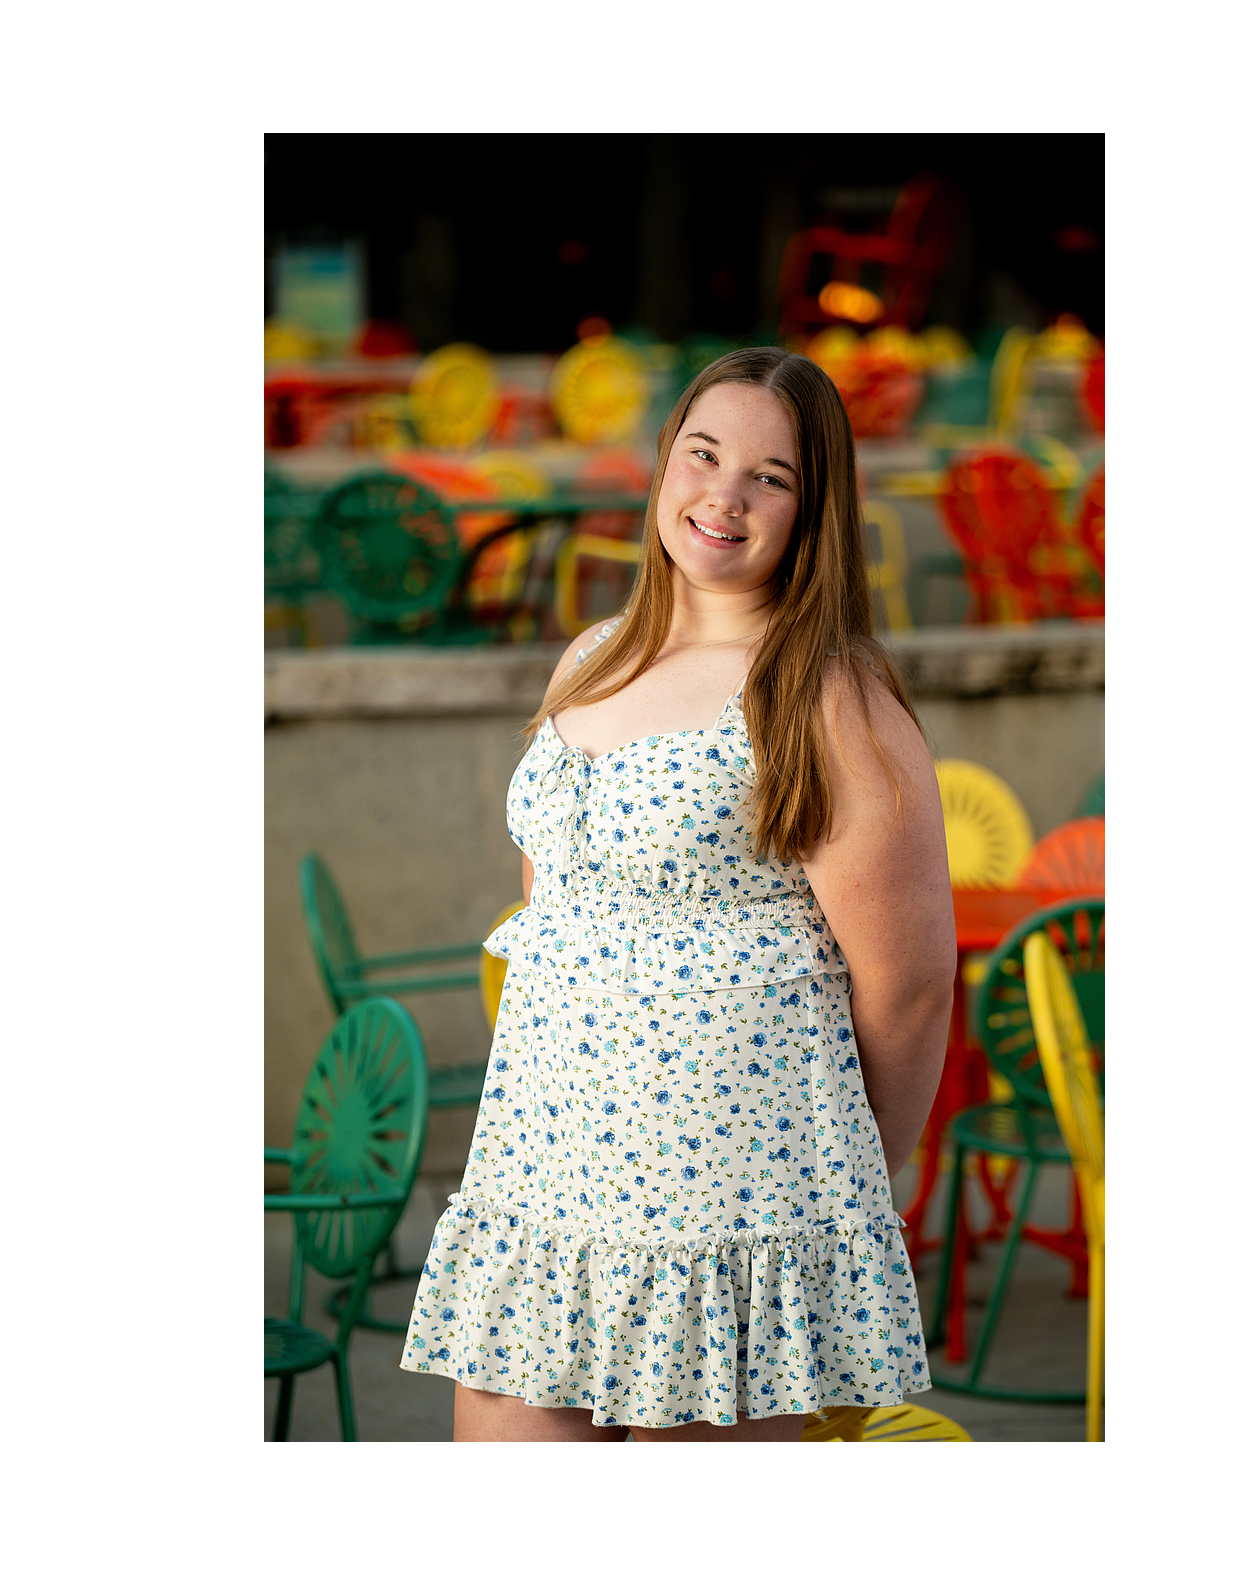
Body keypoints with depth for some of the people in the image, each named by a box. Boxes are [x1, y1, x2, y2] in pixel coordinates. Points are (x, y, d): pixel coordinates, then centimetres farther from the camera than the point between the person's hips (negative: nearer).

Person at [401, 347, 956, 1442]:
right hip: (540, 1171, 7)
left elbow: (908, 980, -7)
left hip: (725, 1185, -6)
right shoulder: (590, 665, 14)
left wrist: (847, 1185, 4)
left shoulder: (828, 703, -9)